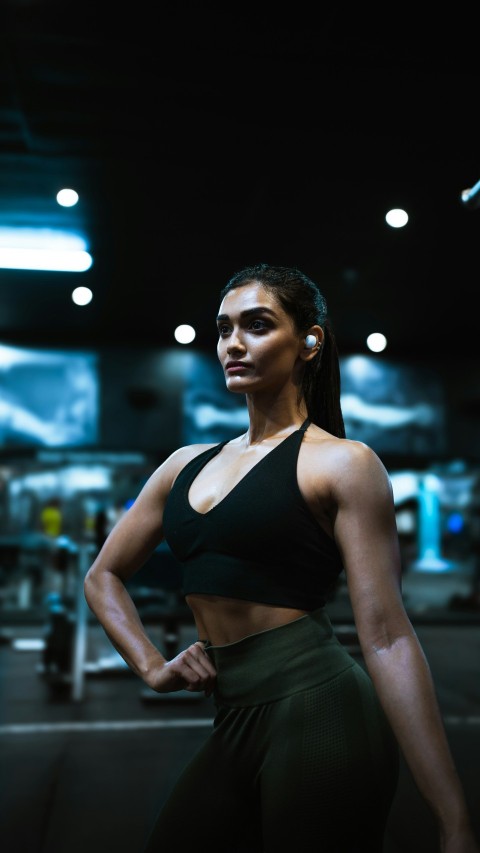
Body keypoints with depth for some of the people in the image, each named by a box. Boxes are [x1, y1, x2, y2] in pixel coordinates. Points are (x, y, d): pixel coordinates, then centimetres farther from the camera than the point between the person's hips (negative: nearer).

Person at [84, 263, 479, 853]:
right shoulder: (188, 464, 11)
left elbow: (387, 637, -12)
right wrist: (152, 666, 6)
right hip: (233, 725, 6)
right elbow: (103, 575, 21)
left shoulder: (341, 463, -7)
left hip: (319, 714, -6)